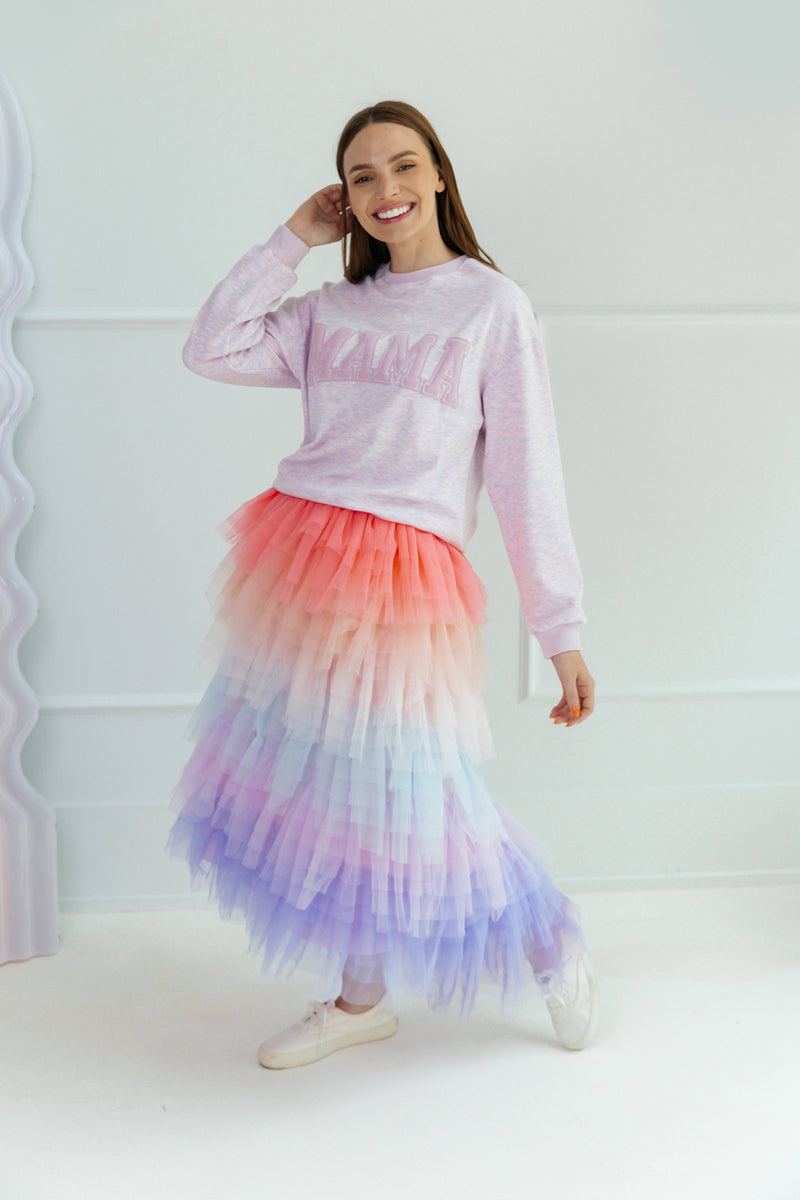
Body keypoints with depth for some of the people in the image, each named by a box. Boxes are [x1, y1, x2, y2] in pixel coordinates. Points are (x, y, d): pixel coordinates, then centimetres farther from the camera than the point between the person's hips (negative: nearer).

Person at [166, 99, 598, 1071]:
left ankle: (549, 948, 25)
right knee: (318, 779, 11)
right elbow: (211, 350, 6)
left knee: (397, 795, -2)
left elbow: (527, 477, -4)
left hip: (402, 578, -5)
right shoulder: (331, 311, 14)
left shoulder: (493, 306, -1)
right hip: (297, 557, 6)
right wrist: (294, 237, 7)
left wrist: (562, 633, -5)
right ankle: (363, 998, 30)